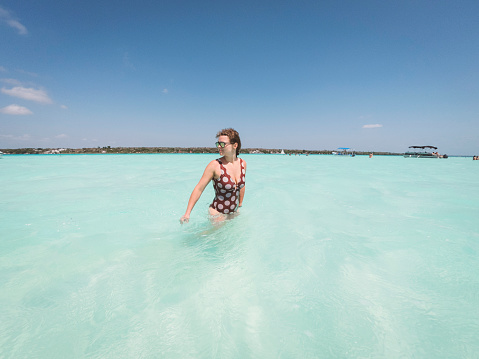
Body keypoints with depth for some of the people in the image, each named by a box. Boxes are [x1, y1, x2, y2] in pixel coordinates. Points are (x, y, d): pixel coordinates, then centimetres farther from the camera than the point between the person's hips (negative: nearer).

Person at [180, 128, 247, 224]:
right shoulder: (215, 165, -17)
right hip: (217, 213, -5)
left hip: (234, 212, 5)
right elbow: (199, 189, -15)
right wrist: (187, 213, -20)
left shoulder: (242, 163, -2)